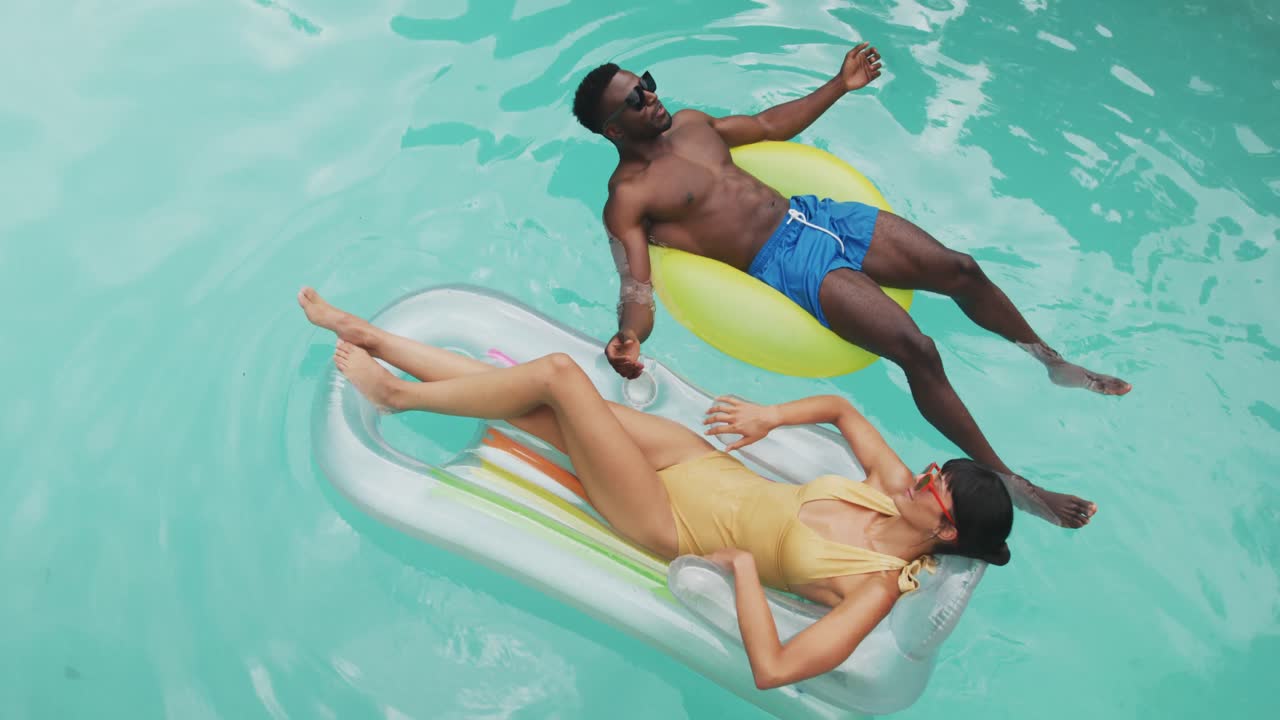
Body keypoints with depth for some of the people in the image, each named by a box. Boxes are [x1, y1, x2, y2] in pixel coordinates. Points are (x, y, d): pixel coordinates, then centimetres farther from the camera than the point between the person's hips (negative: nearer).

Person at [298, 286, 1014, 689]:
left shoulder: (879, 585, -22)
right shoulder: (895, 487, -2)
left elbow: (773, 670, -32)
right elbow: (840, 406, 13)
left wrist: (743, 562, -25)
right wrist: (772, 415, 0)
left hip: (673, 523, -6)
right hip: (702, 461, 7)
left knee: (559, 372, -19)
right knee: (523, 400, -2)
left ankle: (398, 393, 7)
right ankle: (371, 336, 18)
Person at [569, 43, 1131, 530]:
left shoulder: (690, 123, 14)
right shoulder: (627, 199, -9)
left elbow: (769, 125, 26)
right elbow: (636, 289, -17)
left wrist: (840, 85, 26)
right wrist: (627, 341, -40)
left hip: (815, 213, 8)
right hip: (788, 263, -8)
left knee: (961, 269, 4)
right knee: (916, 349, -20)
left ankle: (1053, 362, 29)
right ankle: (1006, 483, -4)